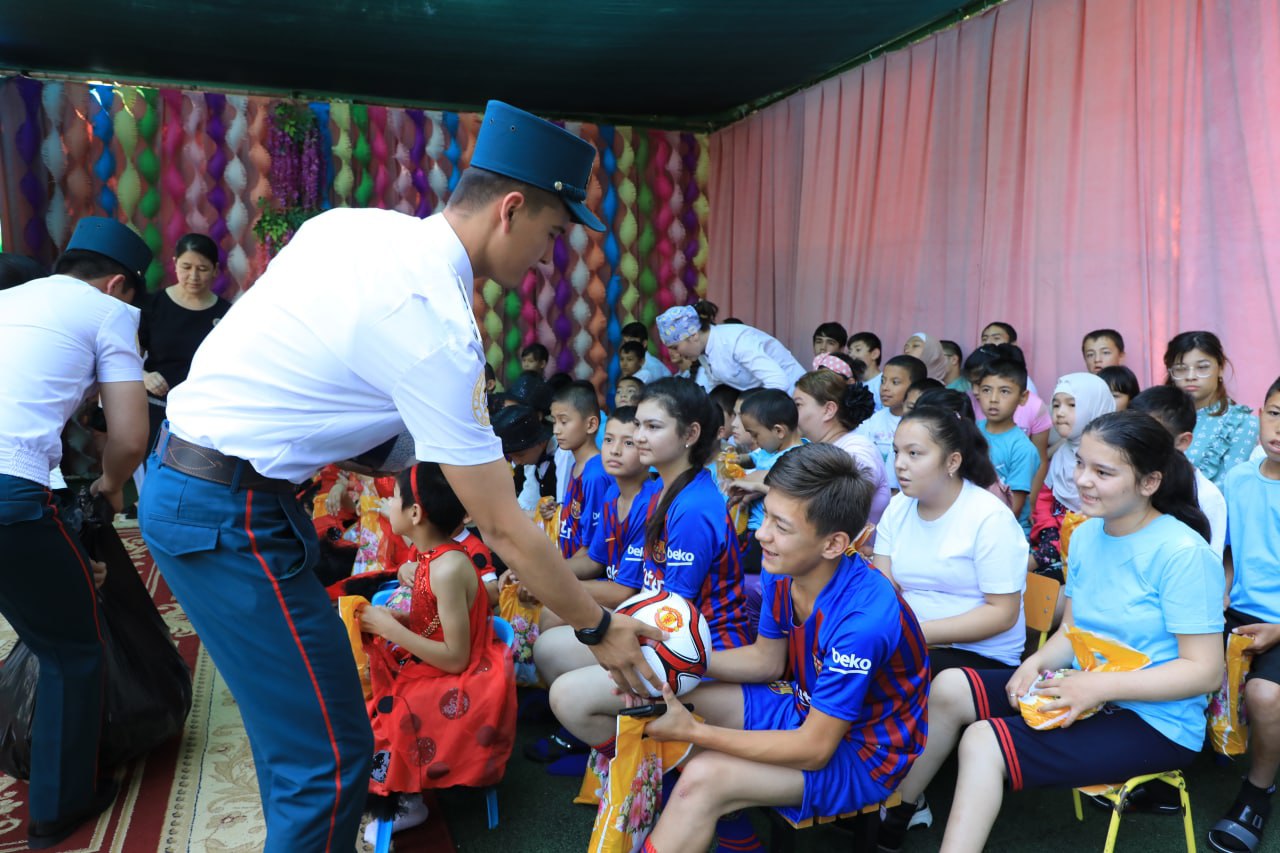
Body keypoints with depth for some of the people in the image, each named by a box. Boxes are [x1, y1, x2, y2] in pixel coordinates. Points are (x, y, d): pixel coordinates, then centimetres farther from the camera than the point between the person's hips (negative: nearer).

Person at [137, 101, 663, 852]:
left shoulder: (351, 222, 2)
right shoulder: (437, 325, -23)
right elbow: (503, 528, -18)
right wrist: (599, 628, -5)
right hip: (230, 514, -9)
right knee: (331, 757, -1)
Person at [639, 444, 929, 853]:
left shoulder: (863, 618, -33)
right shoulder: (783, 572, -11)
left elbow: (814, 749, -26)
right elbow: (767, 661, 5)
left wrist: (693, 731, -27)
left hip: (862, 754, -8)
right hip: (806, 710, 8)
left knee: (703, 778, -26)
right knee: (679, 696, -2)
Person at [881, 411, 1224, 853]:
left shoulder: (1182, 553, -20)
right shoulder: (1086, 536, 3)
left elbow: (1206, 670, -20)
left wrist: (1100, 686, -26)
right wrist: (1037, 662, -11)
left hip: (1154, 722, -7)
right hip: (1086, 691, 8)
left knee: (984, 742, -22)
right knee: (950, 689, -2)